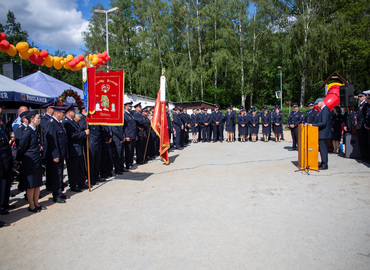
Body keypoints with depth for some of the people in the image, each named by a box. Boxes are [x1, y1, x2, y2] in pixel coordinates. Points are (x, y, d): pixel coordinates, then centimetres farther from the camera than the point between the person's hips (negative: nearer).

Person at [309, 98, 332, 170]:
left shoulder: (325, 110, -16)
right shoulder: (323, 110, 16)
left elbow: (324, 123, -24)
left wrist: (313, 125, -22)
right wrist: (312, 124, 8)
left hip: (323, 133, -10)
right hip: (322, 133, 10)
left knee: (323, 149, -5)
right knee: (322, 148, 14)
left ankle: (324, 165, 0)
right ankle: (323, 163, 22)